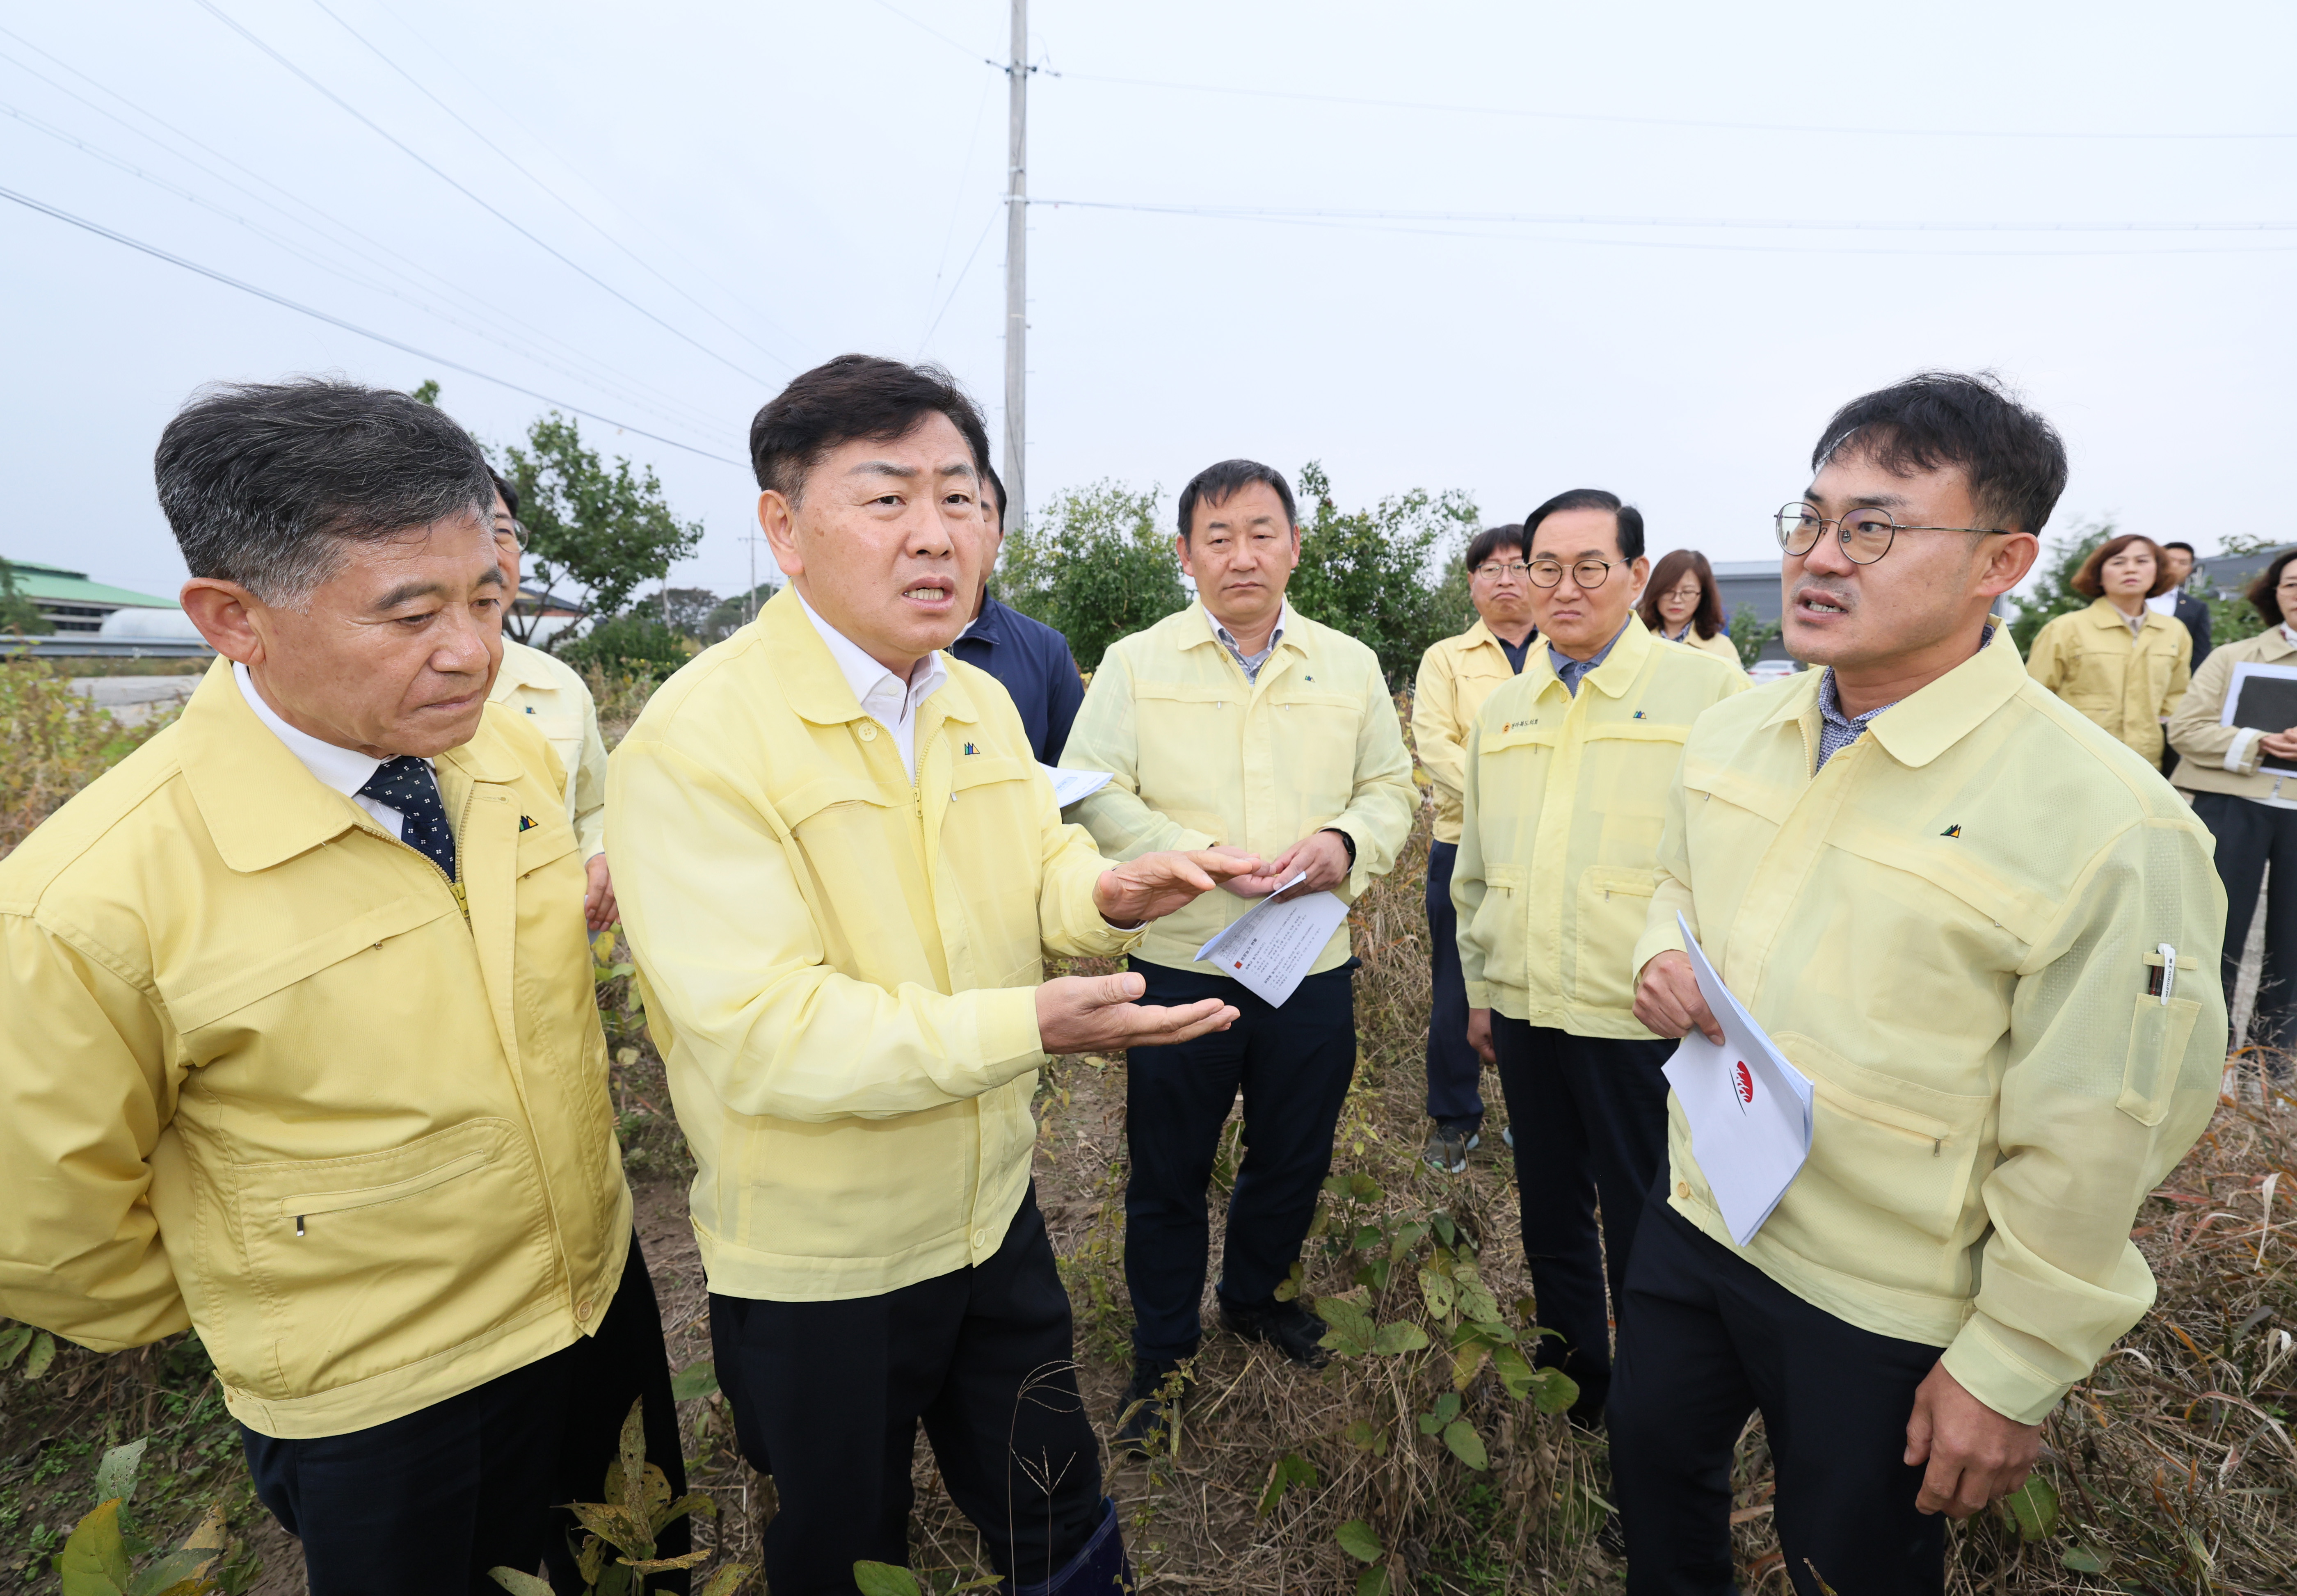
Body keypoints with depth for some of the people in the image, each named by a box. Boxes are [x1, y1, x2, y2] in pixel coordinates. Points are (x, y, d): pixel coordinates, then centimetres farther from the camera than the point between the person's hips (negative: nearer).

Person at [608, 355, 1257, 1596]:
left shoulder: (983, 705, 0)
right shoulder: (696, 740, -23)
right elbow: (757, 1035, -27)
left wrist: (1105, 892, -15)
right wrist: (1026, 1026, -33)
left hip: (994, 1207, 6)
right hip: (816, 1265, -5)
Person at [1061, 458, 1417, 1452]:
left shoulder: (1351, 666, 7)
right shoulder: (1135, 664, -2)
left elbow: (1391, 786, 10)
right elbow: (1094, 794, -8)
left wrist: (1347, 841, -13)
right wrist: (1202, 859, -20)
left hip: (1314, 963, 3)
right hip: (1180, 961, -2)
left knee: (1294, 1157, 19)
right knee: (1167, 1172, 11)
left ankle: (1255, 1298, 48)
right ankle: (1162, 1358, 35)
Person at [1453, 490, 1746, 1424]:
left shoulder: (1709, 690, -6)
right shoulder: (1500, 710, 10)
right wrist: (1479, 986, 17)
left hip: (1646, 1021, -5)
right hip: (1524, 1009, 5)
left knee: (1642, 1240, 9)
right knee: (1550, 1217, 20)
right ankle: (1571, 1386, 42)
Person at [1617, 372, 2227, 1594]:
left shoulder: (2105, 821, -23)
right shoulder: (1732, 734, -4)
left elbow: (2094, 1143, -17)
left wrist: (2012, 1370, -10)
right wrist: (1661, 959, -8)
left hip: (1883, 1311, -5)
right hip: (1694, 1216, 6)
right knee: (1654, 1468, 26)